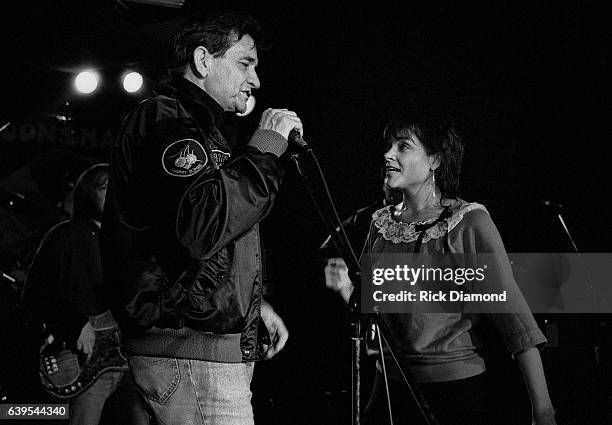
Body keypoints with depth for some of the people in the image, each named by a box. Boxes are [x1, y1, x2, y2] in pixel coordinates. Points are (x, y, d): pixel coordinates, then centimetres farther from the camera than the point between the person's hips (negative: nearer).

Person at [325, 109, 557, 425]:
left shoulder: (469, 223, -11)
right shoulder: (382, 223, 5)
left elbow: (511, 310, -15)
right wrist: (347, 289, -9)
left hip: (459, 390, -5)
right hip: (390, 387, 5)